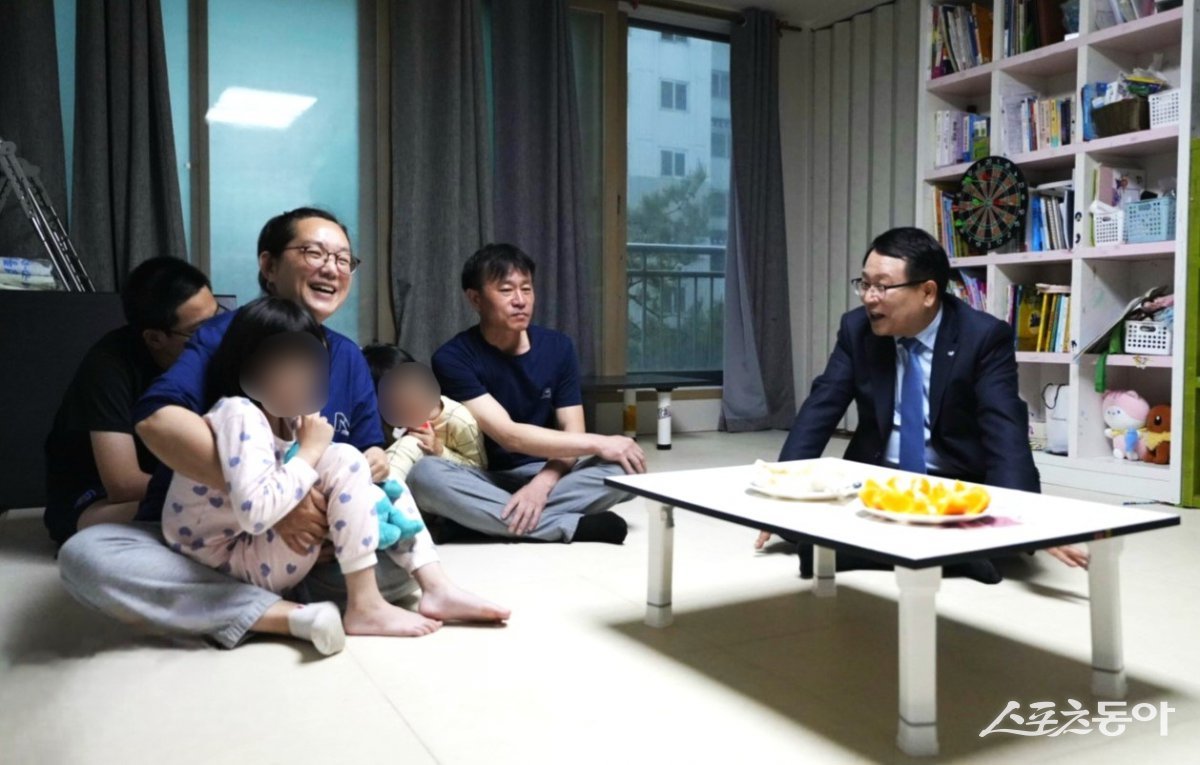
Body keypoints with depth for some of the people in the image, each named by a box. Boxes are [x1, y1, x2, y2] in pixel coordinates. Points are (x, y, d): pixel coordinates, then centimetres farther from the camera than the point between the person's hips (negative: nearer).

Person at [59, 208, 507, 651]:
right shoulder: (228, 333, -12)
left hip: (306, 547, 4)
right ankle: (290, 615, -34)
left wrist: (376, 465, -20)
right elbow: (156, 418, -29)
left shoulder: (348, 357, 4)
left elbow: (370, 451, 6)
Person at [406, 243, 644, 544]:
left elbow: (571, 432, -5)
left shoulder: (558, 347, 0)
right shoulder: (453, 358, -13)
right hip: (482, 480, -3)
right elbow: (509, 435, -21)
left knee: (625, 467, -22)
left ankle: (481, 519, -24)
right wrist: (599, 443, -24)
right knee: (424, 475, -35)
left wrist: (542, 484, -26)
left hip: (545, 472, 3)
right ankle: (572, 525, -31)